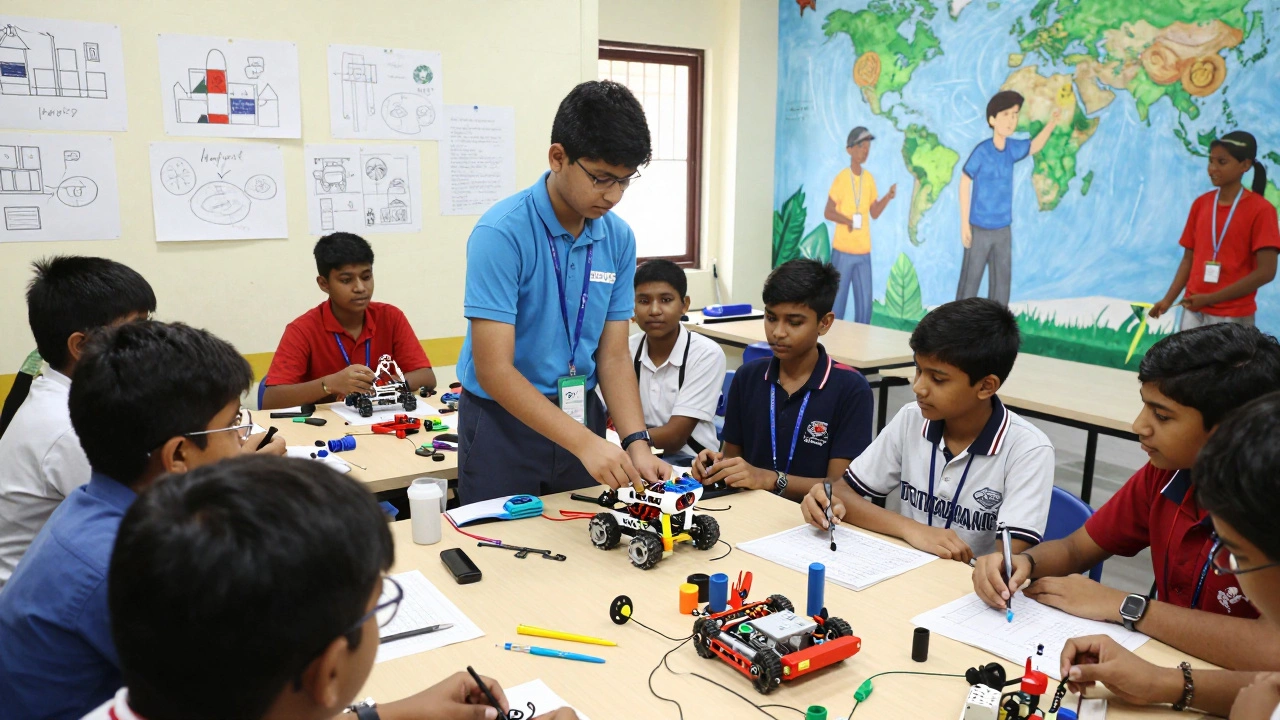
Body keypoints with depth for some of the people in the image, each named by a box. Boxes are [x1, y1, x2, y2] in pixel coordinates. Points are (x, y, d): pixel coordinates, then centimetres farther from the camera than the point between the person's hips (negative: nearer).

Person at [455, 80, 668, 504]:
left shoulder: (619, 238, -4)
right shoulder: (502, 232, -21)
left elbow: (613, 356, -1)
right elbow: (493, 370, -25)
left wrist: (637, 442, -16)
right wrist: (583, 442, -32)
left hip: (580, 416, 5)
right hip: (504, 421, -4)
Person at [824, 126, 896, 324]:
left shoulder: (869, 178, 7)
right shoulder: (841, 178, -8)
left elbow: (874, 213, 12)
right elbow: (828, 212, -9)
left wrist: (888, 197, -4)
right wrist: (849, 221, -24)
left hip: (864, 252, 5)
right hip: (843, 250, -5)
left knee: (865, 303, 5)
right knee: (837, 300, 0)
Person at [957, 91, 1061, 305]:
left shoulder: (1012, 147, 1)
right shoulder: (981, 151, -16)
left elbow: (1034, 146, 22)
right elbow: (964, 183, -11)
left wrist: (1052, 123, 4)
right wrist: (964, 223, -11)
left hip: (1003, 229, 6)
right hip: (979, 229, -6)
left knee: (1002, 281, 11)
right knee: (970, 281, 1)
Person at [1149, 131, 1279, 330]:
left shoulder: (1260, 209, -7)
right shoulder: (1200, 204, 7)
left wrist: (1211, 298, -16)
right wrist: (1168, 300, -2)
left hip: (1234, 317, -4)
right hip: (1193, 311, 4)